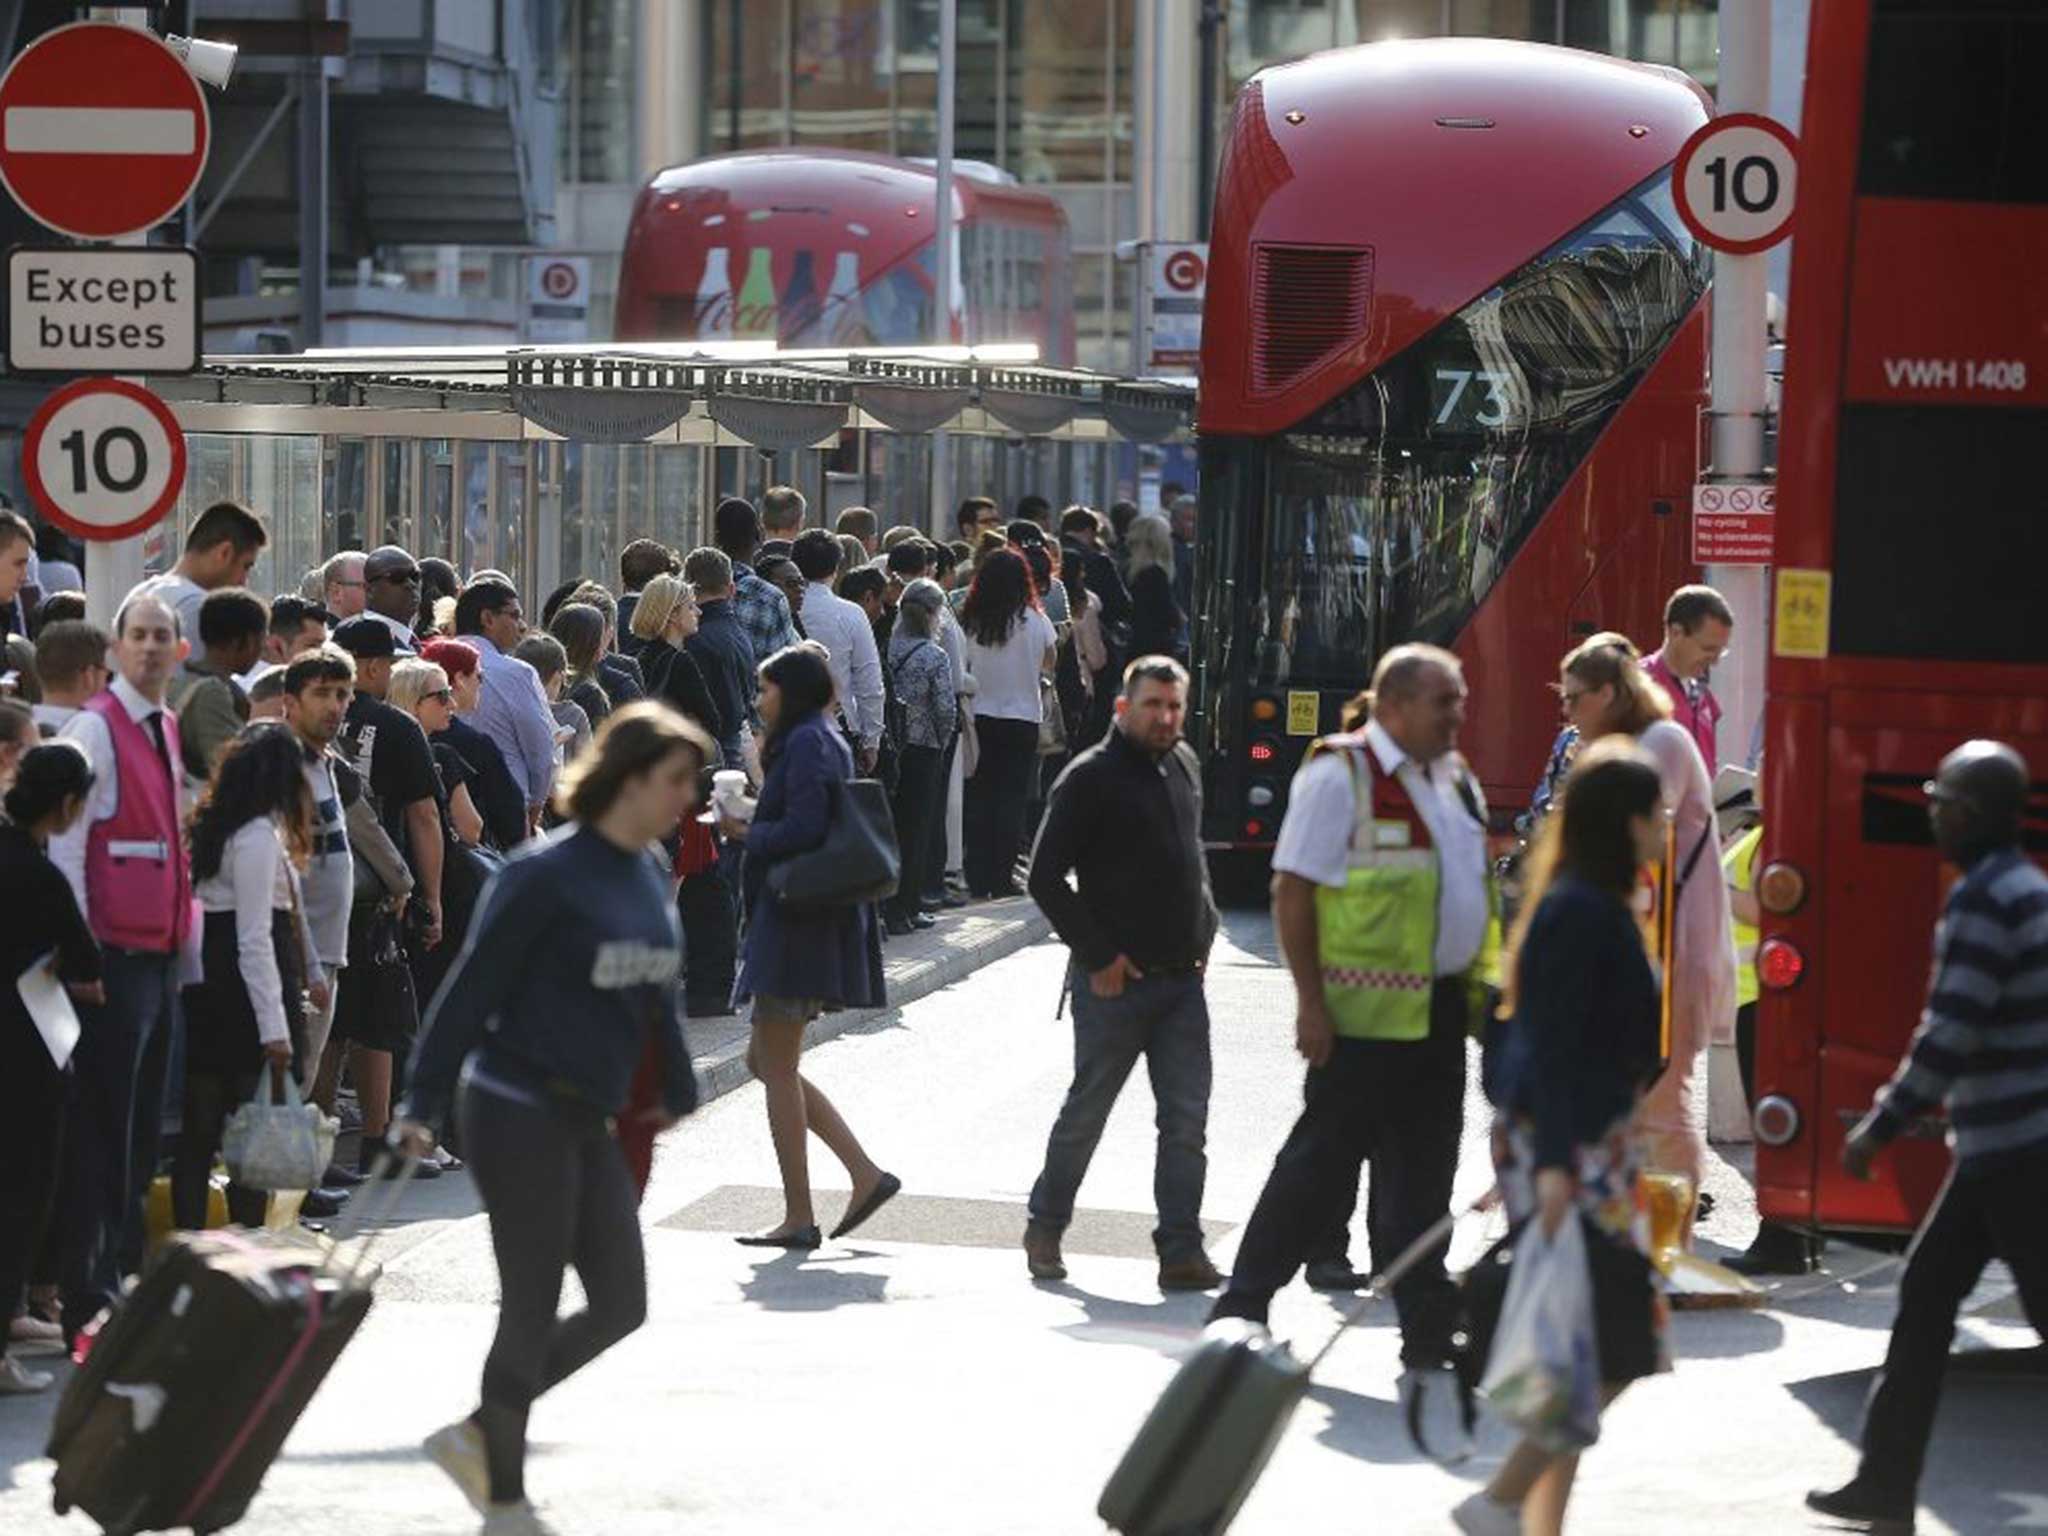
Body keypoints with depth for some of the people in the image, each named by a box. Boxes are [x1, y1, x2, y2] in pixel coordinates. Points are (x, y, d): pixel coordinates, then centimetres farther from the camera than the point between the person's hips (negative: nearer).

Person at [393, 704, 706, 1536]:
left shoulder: (646, 876, 9)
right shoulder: (547, 873, -15)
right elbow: (472, 989, -13)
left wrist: (675, 1090, 24)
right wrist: (424, 1106, -14)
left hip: (587, 1122, 8)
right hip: (519, 1113, -8)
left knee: (619, 1304, 7)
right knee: (532, 1313, -2)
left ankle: (476, 1436, 22)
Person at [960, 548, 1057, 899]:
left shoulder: (970, 621, -4)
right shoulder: (1035, 621, -7)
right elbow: (1050, 668, 5)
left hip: (980, 716, 1)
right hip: (1022, 717, -1)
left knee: (978, 800, 8)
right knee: (1011, 799, 4)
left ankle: (978, 876, 8)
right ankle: (1002, 878, 1)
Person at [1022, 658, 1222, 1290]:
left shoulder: (1184, 767, 12)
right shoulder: (1090, 778, -9)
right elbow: (1045, 877, -11)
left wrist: (1204, 934, 13)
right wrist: (1096, 955, -12)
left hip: (1182, 978, 6)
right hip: (1116, 979, -6)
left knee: (1186, 1119, -1)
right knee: (1086, 1112, 5)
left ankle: (1181, 1250, 1)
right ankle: (1045, 1229, 23)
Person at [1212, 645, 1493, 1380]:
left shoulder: (1456, 781, 15)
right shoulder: (1338, 775, -9)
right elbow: (1294, 890, -12)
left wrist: (1481, 987, 15)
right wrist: (1310, 1002, -16)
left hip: (1440, 1009, 7)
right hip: (1365, 1014, -7)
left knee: (1422, 1175, 9)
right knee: (1323, 1160, -2)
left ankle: (1427, 1326, 13)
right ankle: (1243, 1307, 8)